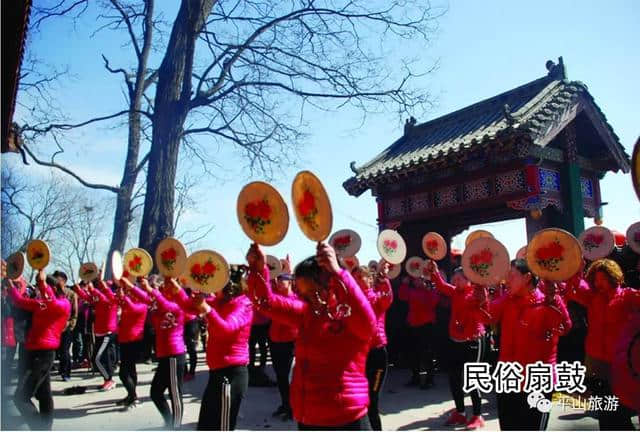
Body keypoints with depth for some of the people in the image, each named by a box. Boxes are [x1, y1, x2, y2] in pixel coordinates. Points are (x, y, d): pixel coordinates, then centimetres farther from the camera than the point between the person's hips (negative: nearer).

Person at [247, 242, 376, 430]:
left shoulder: (352, 316, -13)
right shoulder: (306, 313, 5)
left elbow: (367, 322, -35)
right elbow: (266, 301, 5)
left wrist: (337, 271, -46)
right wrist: (258, 268, -14)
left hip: (346, 420, -6)